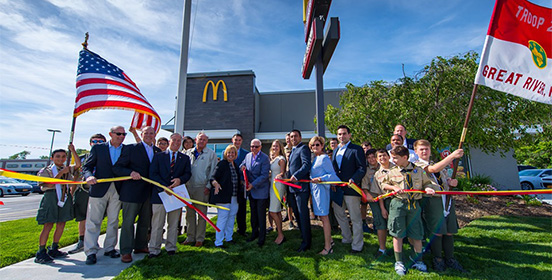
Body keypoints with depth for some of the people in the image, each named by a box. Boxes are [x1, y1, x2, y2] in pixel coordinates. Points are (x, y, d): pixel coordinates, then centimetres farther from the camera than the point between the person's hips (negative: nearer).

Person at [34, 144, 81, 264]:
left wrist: (72, 150, -9)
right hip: (51, 197, -5)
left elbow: (78, 164, -6)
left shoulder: (68, 169, 14)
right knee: (48, 225, -6)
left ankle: (54, 249, 22)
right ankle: (41, 252, 3)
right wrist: (61, 173, -15)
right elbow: (49, 184, -11)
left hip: (65, 198, 5)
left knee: (61, 224, 9)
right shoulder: (46, 170, 1)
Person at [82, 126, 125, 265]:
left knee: (113, 221, 11)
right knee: (93, 222, 3)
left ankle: (110, 248, 24)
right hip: (99, 189, -2)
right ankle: (91, 252, 14)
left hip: (118, 190, 2)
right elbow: (86, 166, 3)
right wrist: (89, 176, -18)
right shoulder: (98, 148, 4)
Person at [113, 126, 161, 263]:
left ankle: (141, 246, 32)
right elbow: (117, 167, -7)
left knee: (145, 222, 16)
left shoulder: (158, 151, 9)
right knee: (128, 222, 3)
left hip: (149, 192, 5)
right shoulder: (130, 148, -5)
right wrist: (130, 173, -24)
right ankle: (126, 251, 16)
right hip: (132, 191, -5)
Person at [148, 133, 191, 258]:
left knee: (173, 223, 11)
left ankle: (171, 247, 24)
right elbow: (153, 174, -3)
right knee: (157, 223, 3)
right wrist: (164, 187, -15)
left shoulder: (185, 158, 11)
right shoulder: (158, 156, 6)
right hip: (160, 193, -2)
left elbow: (188, 173, 4)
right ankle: (154, 249, 15)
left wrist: (180, 179, -18)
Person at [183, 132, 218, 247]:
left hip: (202, 188, -3)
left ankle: (200, 238, 15)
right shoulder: (188, 153, 11)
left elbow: (213, 171, -1)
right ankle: (190, 237, 23)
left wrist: (208, 186, -6)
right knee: (189, 213, 11)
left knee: (201, 214, 3)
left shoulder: (211, 154, 0)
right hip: (188, 187, 4)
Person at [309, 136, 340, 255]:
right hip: (315, 189, 9)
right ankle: (329, 240, 33)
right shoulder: (314, 158, 13)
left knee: (324, 217, -2)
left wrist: (320, 179, -24)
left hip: (321, 189, -9)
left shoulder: (324, 158, -13)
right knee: (321, 217, 17)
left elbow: (332, 174, -15)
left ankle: (328, 247, 9)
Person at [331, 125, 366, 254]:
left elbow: (362, 168, -13)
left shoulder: (356, 149, -7)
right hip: (337, 188, 8)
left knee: (355, 218, 4)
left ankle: (357, 245, 20)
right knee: (339, 213, 19)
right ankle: (347, 238, 39)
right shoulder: (336, 150, 14)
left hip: (351, 188, -7)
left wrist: (354, 179, -28)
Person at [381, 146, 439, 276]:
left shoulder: (419, 170, 3)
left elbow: (426, 183, 12)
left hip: (414, 205, 1)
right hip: (398, 204, -1)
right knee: (397, 234, 3)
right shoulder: (392, 172, 1)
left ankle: (417, 260, 31)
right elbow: (384, 183, 11)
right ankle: (399, 262, 19)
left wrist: (428, 188, -10)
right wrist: (394, 187, -7)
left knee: (416, 234, 9)